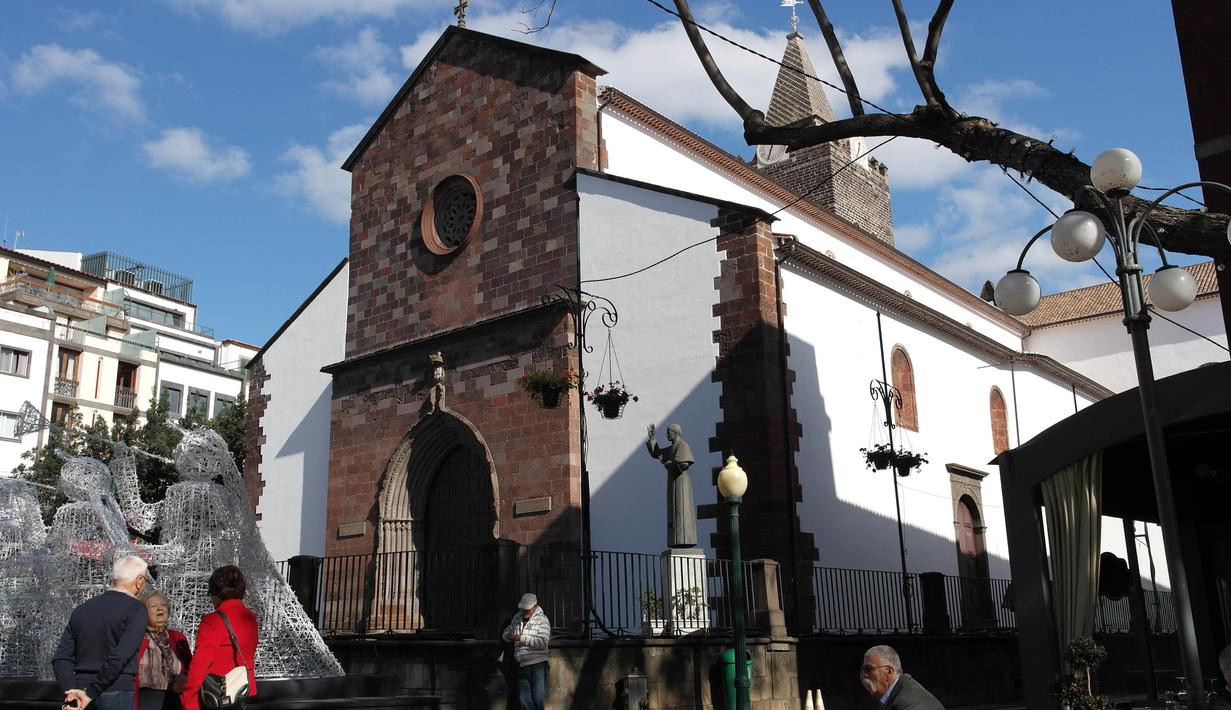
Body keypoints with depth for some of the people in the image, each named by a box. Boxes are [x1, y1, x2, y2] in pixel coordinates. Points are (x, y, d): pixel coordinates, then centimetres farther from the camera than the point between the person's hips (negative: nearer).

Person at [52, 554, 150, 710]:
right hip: (115, 692, -6)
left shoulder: (83, 608, 12)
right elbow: (120, 657, -18)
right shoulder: (135, 609, -7)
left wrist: (71, 692, -4)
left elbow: (61, 658, 5)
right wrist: (91, 694, -13)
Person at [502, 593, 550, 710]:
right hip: (522, 665, 5)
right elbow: (507, 631, 27)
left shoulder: (542, 619, -6)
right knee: (525, 699, 3)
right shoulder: (517, 618, 13)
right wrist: (508, 635, 0)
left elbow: (542, 642, -17)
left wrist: (521, 638, -20)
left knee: (539, 698, -6)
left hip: (538, 665, -5)